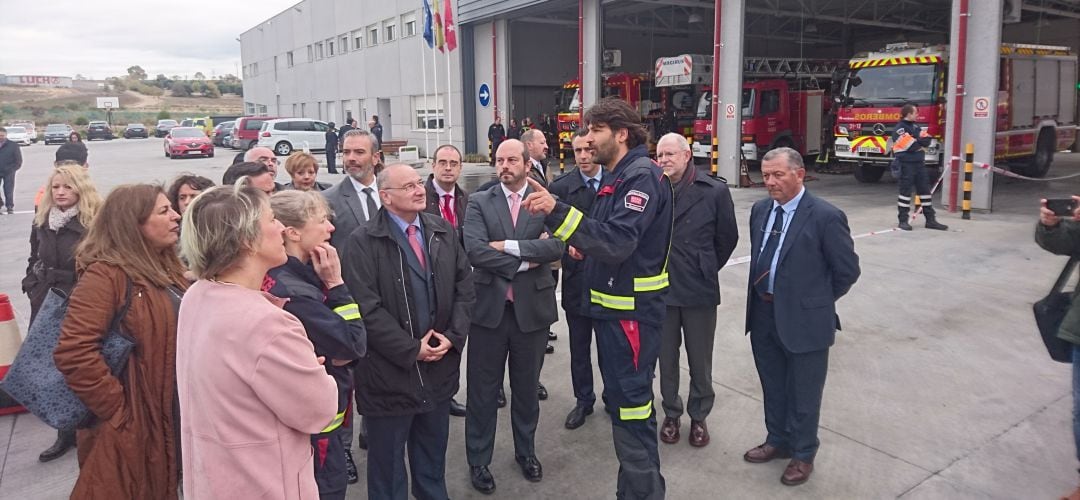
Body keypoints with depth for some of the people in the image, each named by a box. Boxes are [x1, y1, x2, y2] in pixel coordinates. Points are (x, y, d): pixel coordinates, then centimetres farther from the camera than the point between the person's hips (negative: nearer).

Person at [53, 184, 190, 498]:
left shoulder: (166, 269, 9)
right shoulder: (106, 275, -19)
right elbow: (74, 354, -28)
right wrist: (118, 411, -22)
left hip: (172, 419, 8)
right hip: (133, 426, -8)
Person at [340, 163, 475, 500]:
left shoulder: (444, 231, 5)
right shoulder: (362, 242, -13)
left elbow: (464, 286, 6)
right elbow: (366, 308, -18)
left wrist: (453, 336, -6)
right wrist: (411, 349, -16)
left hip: (440, 364, 5)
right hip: (390, 371, -5)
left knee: (433, 454, 22)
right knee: (388, 460, 13)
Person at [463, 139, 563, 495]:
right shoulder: (479, 202, 0)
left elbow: (557, 246, -15)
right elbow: (475, 250, -14)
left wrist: (508, 246, -19)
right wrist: (525, 261, -15)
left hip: (532, 309, 1)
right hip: (489, 309, -1)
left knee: (526, 388, 17)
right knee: (482, 390, 9)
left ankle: (526, 452, 37)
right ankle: (478, 461, 25)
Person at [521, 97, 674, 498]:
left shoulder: (642, 175, -16)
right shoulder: (618, 177, 15)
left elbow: (619, 240, -29)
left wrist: (557, 211, -35)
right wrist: (584, 245, 5)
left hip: (631, 310, -10)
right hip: (612, 305, 11)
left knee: (631, 405, -5)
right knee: (622, 400, 19)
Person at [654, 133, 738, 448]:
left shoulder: (715, 191, -6)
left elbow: (727, 238, 4)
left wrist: (705, 269, 9)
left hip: (700, 291, -1)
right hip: (660, 289, 1)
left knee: (700, 362, 12)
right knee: (666, 359, 14)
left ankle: (699, 417, 30)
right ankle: (671, 414, 32)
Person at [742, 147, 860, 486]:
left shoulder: (825, 216, -16)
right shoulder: (760, 210, 4)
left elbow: (848, 270, -9)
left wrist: (817, 302, -1)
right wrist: (763, 295, 12)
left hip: (804, 320, -6)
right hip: (763, 316, 6)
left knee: (803, 394, 11)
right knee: (773, 387, 22)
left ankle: (803, 455, 31)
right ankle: (778, 441, 42)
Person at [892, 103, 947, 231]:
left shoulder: (915, 127, 16)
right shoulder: (900, 128, -10)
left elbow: (927, 140, 5)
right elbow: (911, 146, -20)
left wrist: (916, 142, -11)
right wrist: (920, 142, -3)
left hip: (919, 163, 8)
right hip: (906, 164, -8)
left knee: (925, 190, 8)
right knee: (905, 191, -4)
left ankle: (930, 220, 13)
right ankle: (903, 220, 2)